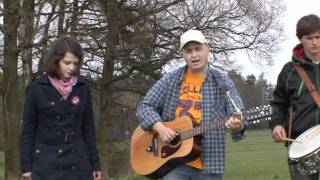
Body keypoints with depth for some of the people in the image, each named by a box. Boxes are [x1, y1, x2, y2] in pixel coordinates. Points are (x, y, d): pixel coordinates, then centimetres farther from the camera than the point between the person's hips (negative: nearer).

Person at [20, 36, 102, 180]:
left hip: (78, 163, 3)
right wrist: (26, 166, -4)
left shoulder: (83, 88, 4)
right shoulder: (37, 88, -4)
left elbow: (89, 127, 8)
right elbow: (28, 130, -1)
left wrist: (95, 163, 7)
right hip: (47, 164, -2)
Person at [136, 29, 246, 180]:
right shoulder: (170, 80, 5)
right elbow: (144, 107, 5)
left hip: (208, 163, 0)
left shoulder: (222, 82, 1)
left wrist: (237, 126, -27)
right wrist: (159, 128, -12)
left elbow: (238, 118, -3)